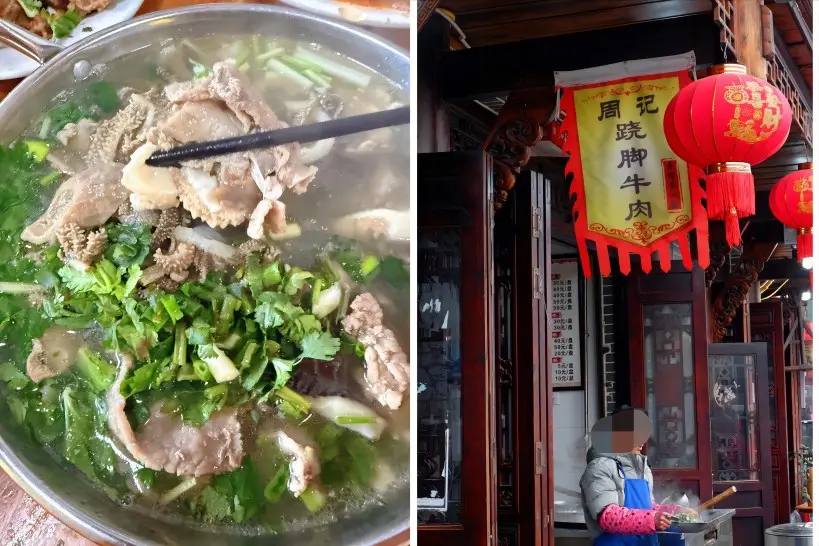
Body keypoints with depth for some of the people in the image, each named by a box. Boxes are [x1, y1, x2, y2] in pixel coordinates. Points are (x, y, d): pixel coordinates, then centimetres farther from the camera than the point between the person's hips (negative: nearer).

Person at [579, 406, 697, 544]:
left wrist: (676, 511, 5)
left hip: (647, 541, 8)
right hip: (616, 541, -8)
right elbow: (607, 516, -22)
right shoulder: (601, 467, -12)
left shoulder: (640, 466, 13)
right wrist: (651, 520, -31)